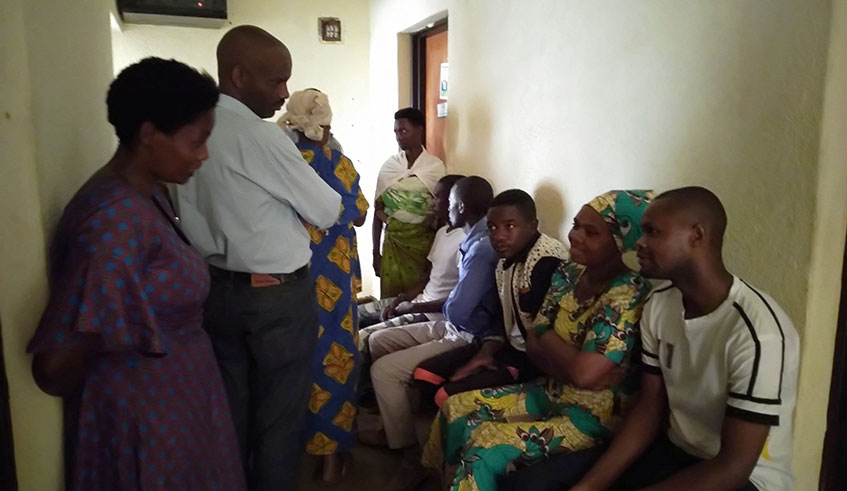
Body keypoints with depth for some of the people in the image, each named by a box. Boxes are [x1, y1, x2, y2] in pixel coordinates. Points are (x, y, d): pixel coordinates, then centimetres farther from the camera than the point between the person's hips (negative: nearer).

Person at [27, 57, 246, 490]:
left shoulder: (145, 195, 1)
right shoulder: (118, 219, -28)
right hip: (145, 422, -8)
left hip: (172, 405, 8)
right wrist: (96, 400, -8)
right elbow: (55, 365, -27)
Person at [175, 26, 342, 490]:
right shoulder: (261, 137, -19)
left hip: (215, 288, 8)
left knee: (230, 408, 20)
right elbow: (327, 211, -11)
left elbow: (192, 212, 7)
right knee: (280, 414, 9)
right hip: (277, 295, -7)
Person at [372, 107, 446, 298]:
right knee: (389, 300, 3)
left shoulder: (436, 166, -3)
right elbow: (378, 210, 6)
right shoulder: (388, 165, 4)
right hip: (393, 240, 2)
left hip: (423, 241, -2)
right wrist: (375, 252, 5)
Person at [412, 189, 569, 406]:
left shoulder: (547, 262, -24)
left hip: (534, 359, -9)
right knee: (425, 374, 5)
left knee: (449, 396, -19)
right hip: (510, 346, 9)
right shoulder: (506, 260, 6)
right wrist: (485, 353, -3)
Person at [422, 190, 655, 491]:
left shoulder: (628, 293, -24)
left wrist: (547, 337, -11)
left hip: (595, 415, -8)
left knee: (486, 448, -21)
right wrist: (572, 364, -17)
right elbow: (533, 346, 2)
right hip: (552, 391, 8)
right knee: (457, 408, 4)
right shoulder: (567, 274, -1)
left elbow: (583, 372, -29)